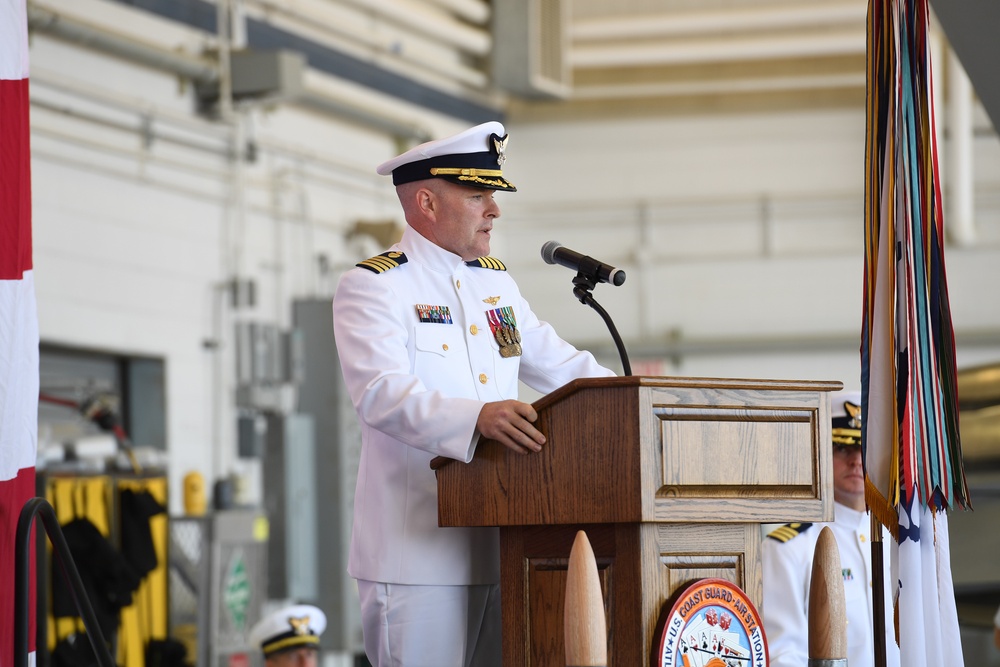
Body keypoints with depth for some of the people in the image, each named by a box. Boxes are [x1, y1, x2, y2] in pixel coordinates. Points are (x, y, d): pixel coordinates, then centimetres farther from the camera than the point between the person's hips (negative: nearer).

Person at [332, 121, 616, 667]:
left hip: (497, 550, 7)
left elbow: (560, 365, 23)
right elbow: (381, 392, -21)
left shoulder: (497, 283, 19)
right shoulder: (371, 287, -6)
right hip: (416, 553, -7)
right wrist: (475, 417, -38)